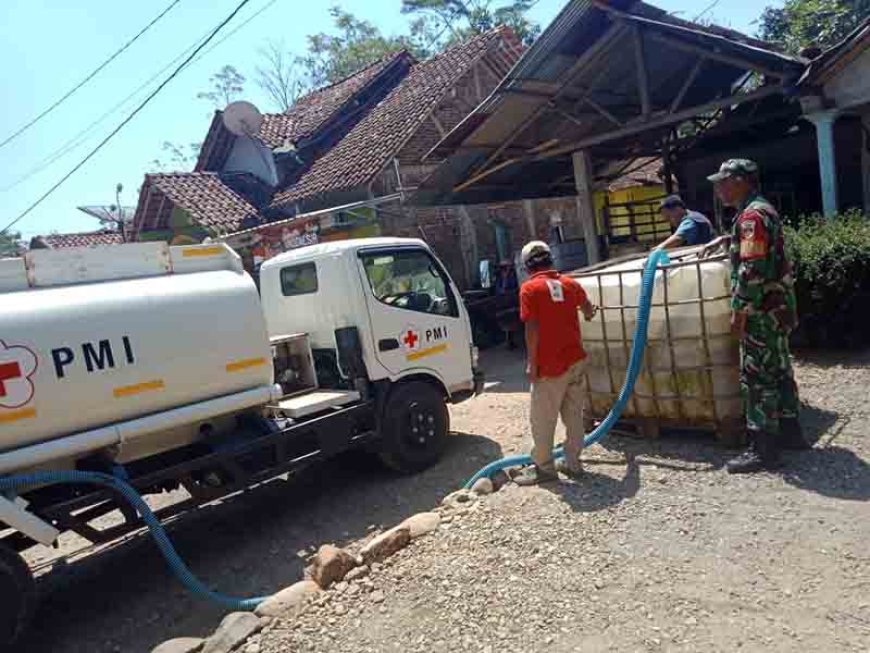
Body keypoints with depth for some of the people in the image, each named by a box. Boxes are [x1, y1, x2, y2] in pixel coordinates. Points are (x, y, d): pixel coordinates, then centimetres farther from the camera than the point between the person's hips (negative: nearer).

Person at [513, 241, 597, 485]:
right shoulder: (569, 283, 10)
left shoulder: (530, 288, -9)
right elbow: (588, 308, 29)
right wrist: (589, 314, 53)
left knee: (542, 420, 4)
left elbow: (532, 329, -16)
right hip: (576, 360, 7)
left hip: (550, 365, -6)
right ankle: (572, 463, 23)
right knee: (574, 416, 14)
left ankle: (543, 467, 12)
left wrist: (531, 364, -10)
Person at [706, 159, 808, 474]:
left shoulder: (751, 215, -17)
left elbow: (752, 269, -24)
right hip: (776, 308, 11)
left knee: (757, 378, -5)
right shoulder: (761, 210, 16)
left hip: (762, 312, -11)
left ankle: (763, 449, 1)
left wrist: (739, 311, -20)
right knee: (779, 370, 18)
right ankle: (789, 431, 30)